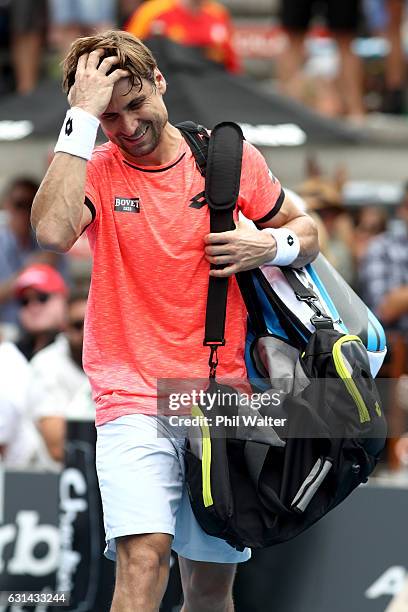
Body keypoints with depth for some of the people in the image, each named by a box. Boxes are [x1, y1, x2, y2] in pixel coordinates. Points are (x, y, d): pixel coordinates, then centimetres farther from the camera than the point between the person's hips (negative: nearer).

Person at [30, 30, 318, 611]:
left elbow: (306, 232, 17)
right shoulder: (95, 171, -1)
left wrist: (271, 246, -7)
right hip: (135, 398, -3)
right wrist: (83, 117, -21)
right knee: (143, 557, -24)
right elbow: (53, 231, -24)